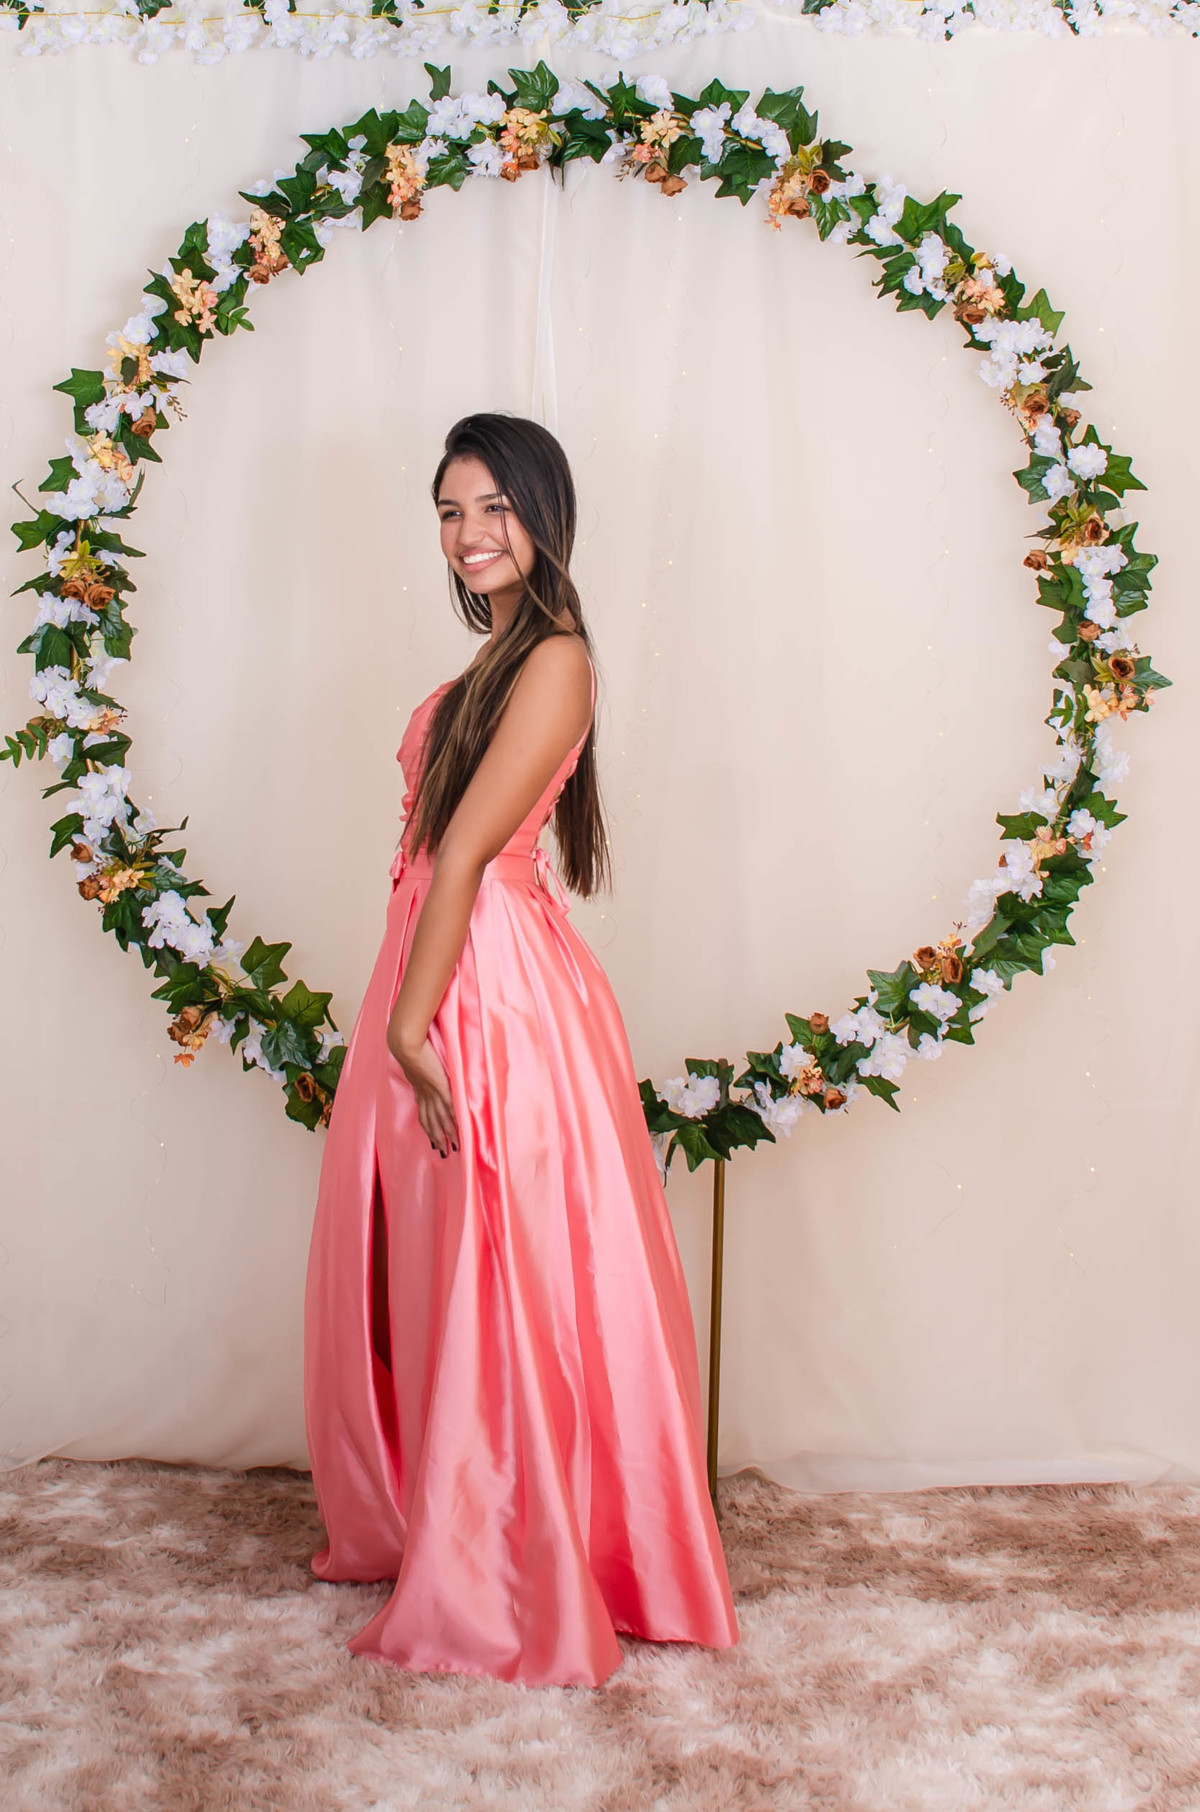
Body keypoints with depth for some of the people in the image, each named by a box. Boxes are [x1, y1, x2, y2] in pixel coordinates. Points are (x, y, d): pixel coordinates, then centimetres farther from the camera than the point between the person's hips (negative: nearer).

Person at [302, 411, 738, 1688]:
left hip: (496, 996, -9)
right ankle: (414, 1524, 36)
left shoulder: (553, 661, -15)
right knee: (416, 1278, 18)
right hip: (438, 981, 9)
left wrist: (410, 1025, -20)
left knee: (493, 1293, 1)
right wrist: (405, 1017, 11)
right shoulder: (496, 658, 15)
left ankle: (504, 1595, 16)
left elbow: (467, 852, -19)